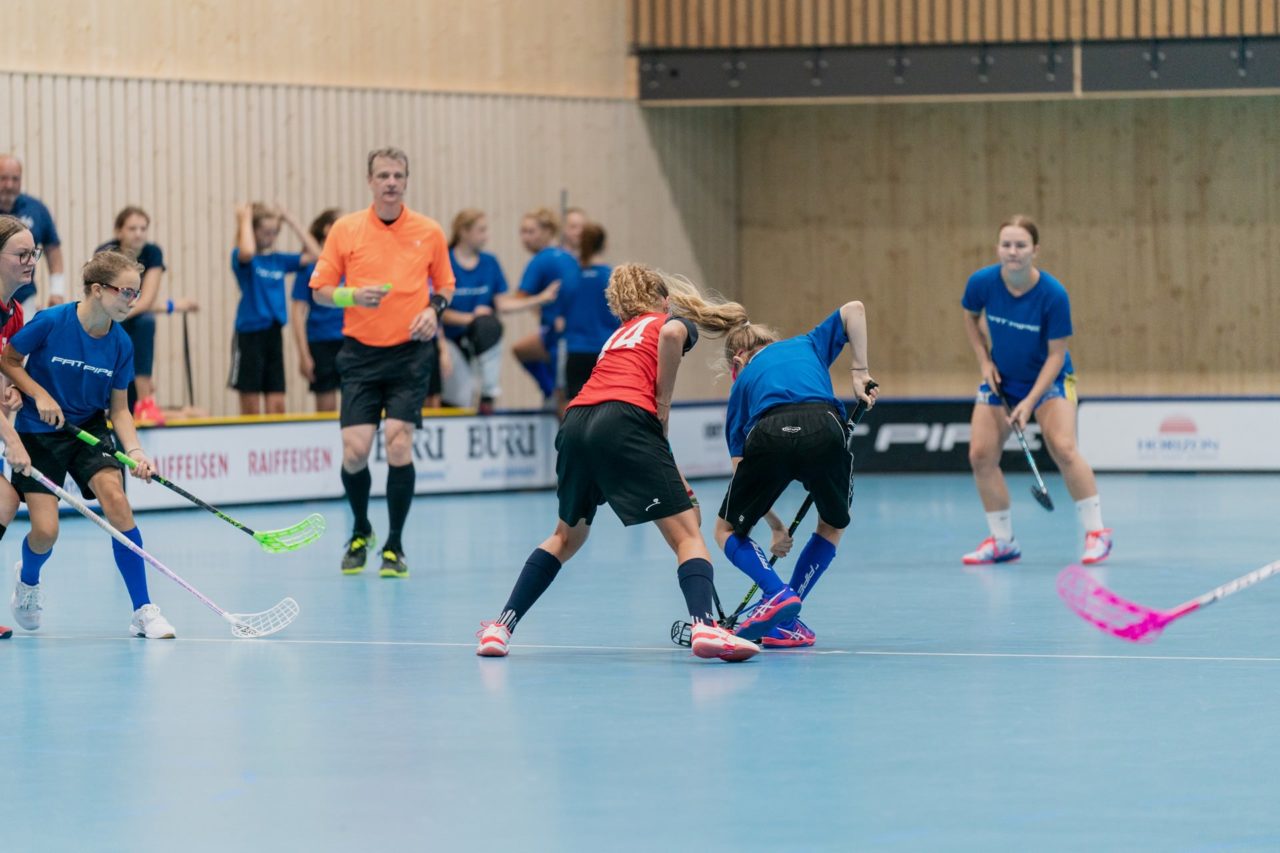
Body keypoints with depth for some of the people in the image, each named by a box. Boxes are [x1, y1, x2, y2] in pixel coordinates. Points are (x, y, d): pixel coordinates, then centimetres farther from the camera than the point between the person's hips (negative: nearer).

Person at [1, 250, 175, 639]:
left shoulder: (120, 344, -7)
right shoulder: (50, 322, -18)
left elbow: (119, 407, 1)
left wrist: (135, 451, -14)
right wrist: (40, 395, -18)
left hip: (90, 429, 3)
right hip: (38, 432, -3)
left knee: (115, 498, -23)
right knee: (45, 531, -11)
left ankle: (143, 611, -16)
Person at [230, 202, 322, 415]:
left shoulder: (278, 260, 10)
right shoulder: (241, 258, -6)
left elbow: (314, 254, 7)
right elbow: (247, 252, -30)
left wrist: (291, 221, 5)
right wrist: (245, 219, -15)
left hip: (274, 334, 5)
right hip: (250, 334, -5)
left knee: (277, 406, 2)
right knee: (251, 409, -1)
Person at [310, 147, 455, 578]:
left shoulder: (430, 232, 3)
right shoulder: (345, 229, 1)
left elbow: (445, 285, 15)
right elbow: (321, 290, 5)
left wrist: (434, 308, -6)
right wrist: (353, 295, -15)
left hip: (410, 353, 0)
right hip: (360, 353, 0)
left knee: (399, 444, -13)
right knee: (355, 450, -7)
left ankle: (394, 546, 2)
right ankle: (360, 532, 22)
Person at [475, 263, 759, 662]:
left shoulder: (621, 333, 37)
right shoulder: (674, 321, 18)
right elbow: (671, 333, -9)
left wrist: (669, 473, 37)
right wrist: (664, 401, -1)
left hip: (576, 422, 6)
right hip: (626, 419, -6)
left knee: (567, 536, 27)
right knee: (687, 535, -4)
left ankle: (501, 627, 22)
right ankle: (705, 626, -26)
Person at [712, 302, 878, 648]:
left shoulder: (743, 382, 33)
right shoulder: (806, 345, 37)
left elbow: (741, 466, 28)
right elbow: (853, 309, 26)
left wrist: (776, 526, 35)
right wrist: (860, 371, 25)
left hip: (769, 436, -1)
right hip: (824, 428, 1)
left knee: (728, 530, 21)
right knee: (833, 526, 28)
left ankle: (778, 594, -4)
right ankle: (784, 621, 17)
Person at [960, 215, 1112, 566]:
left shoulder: (1053, 295, -27)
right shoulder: (982, 282, -18)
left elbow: (1055, 354, -20)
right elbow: (970, 317, 6)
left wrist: (1030, 401, -27)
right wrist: (984, 361, -5)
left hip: (1048, 378, -4)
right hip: (1001, 378, 4)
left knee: (1063, 448, -22)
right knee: (981, 454, -6)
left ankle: (1096, 532, -10)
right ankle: (1002, 540, 8)